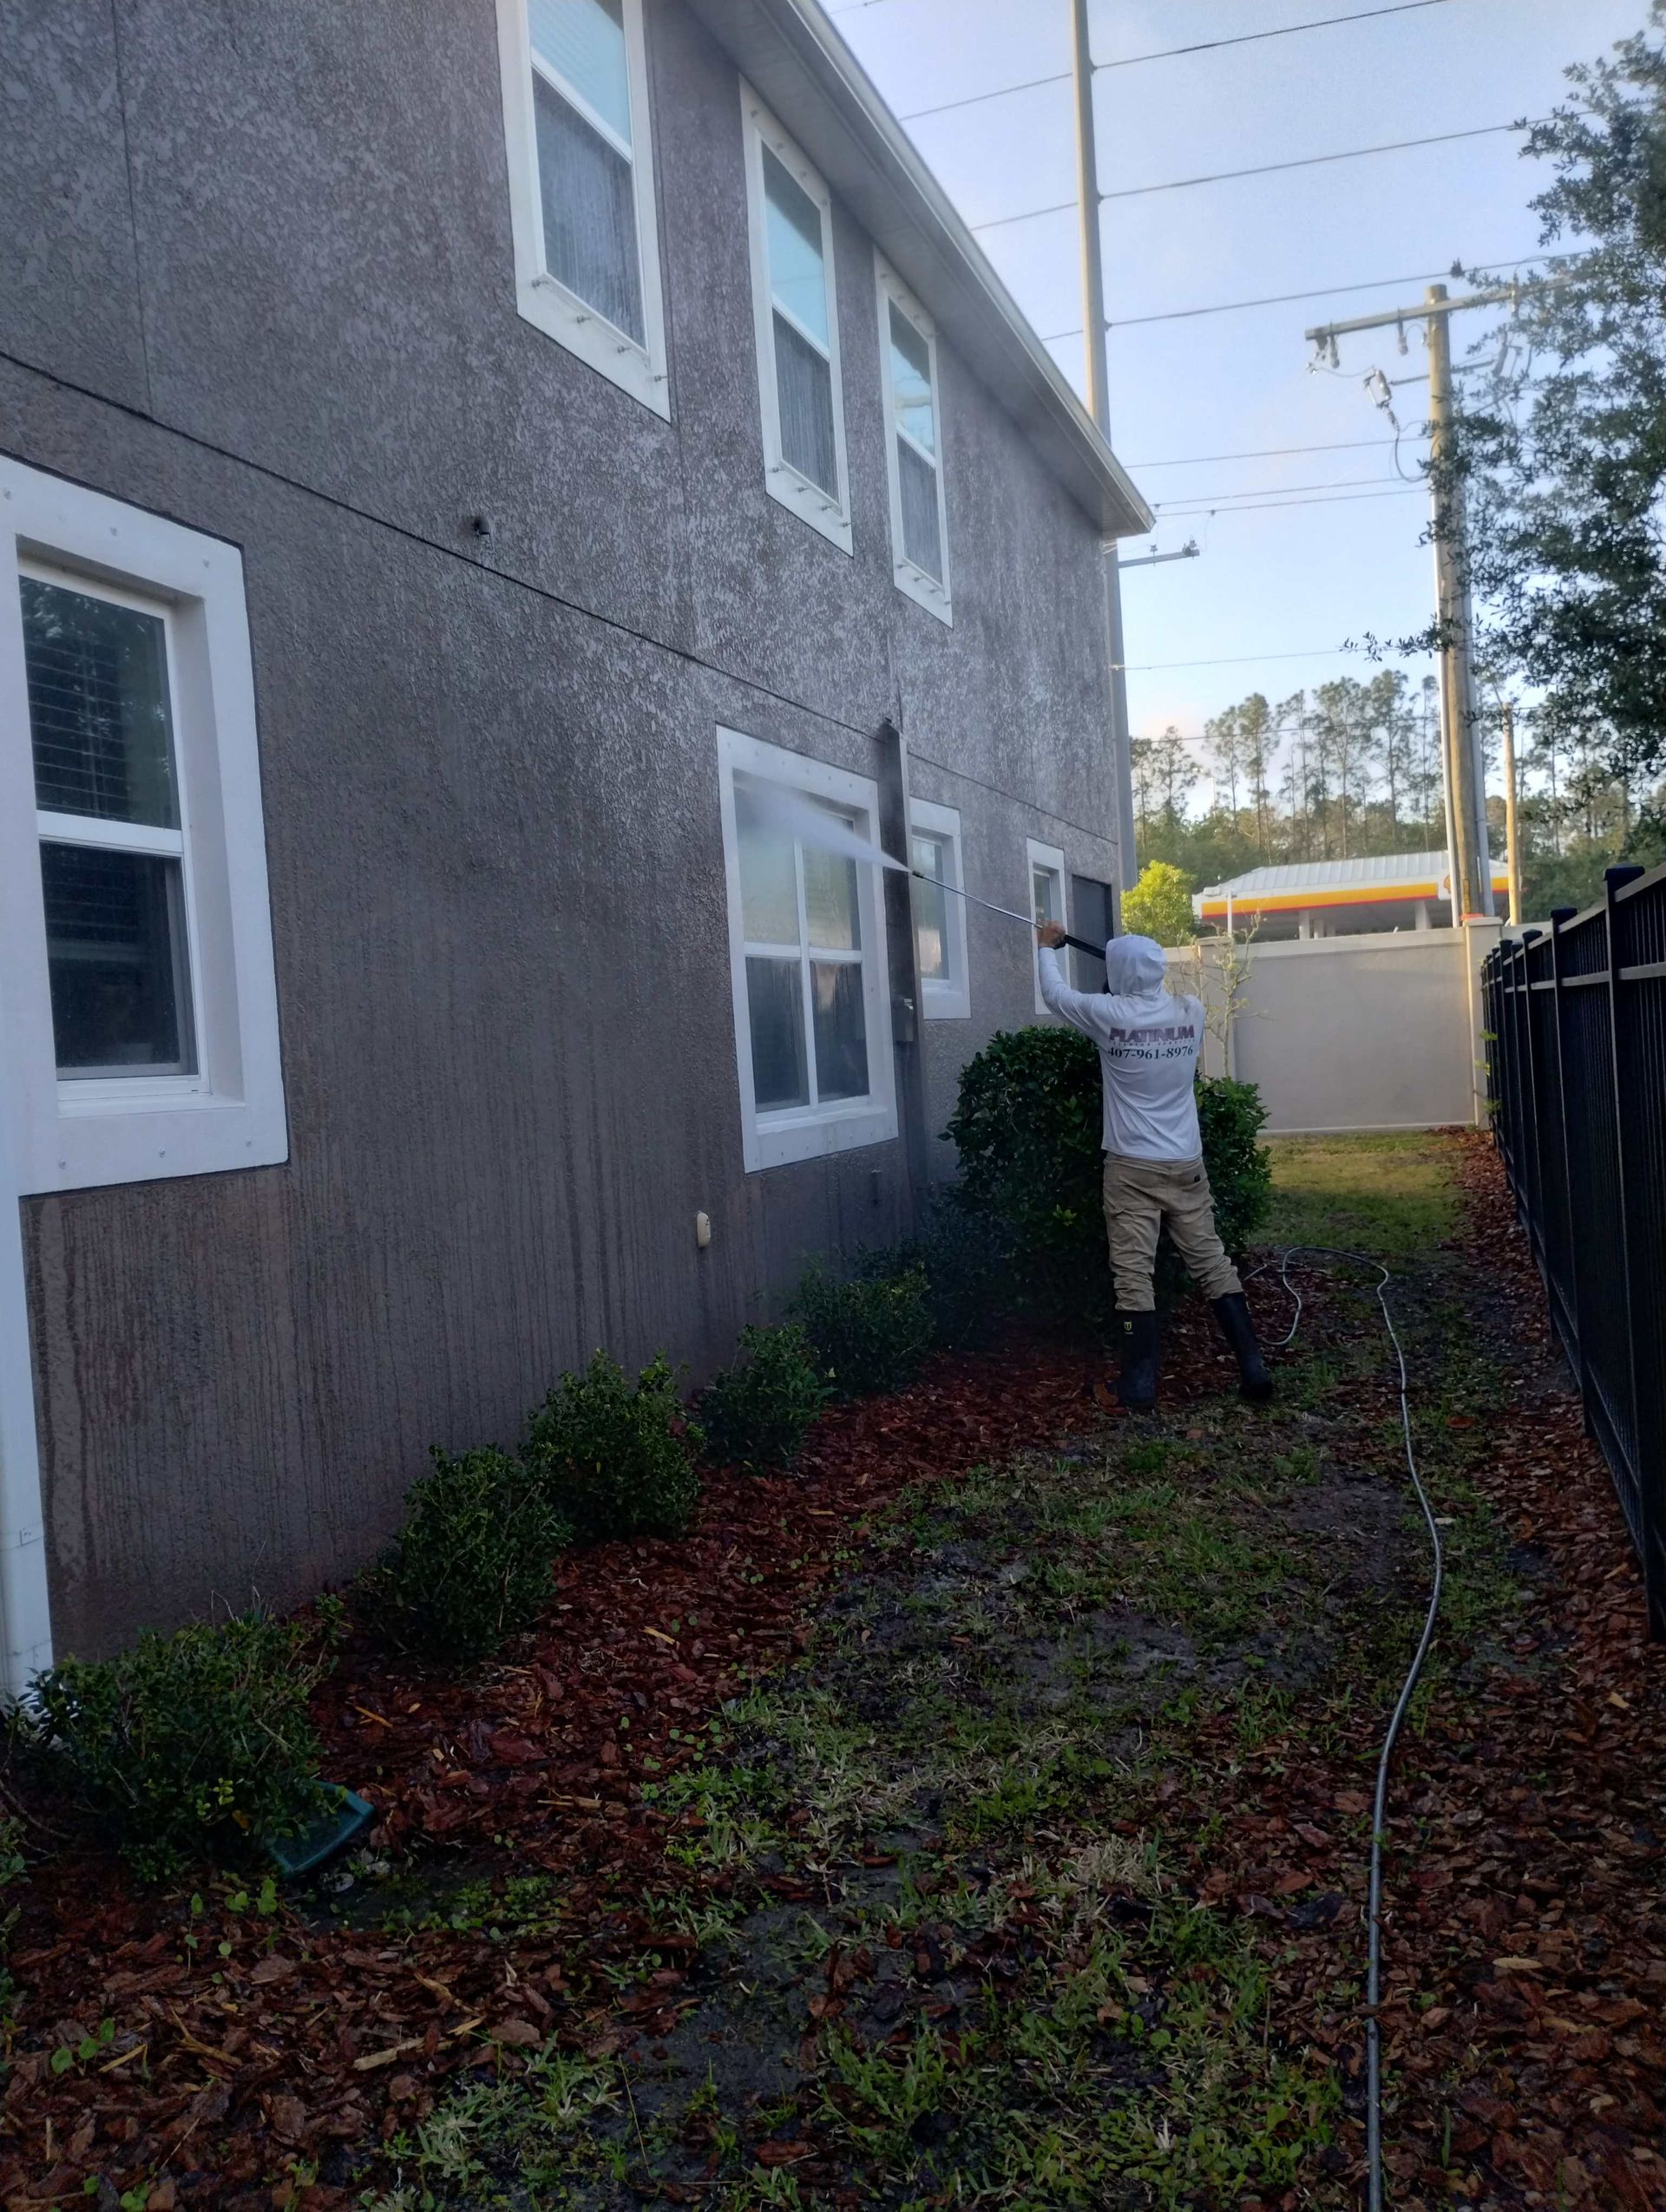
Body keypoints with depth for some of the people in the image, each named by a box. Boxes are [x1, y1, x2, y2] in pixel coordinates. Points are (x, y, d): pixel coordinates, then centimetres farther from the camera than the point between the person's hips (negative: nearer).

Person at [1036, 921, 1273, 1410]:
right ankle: (1253, 1367, 8)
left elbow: (1056, 994, 9)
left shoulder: (1109, 1015, -10)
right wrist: (1139, 967, 36)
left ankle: (1141, 1381, 1)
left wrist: (1047, 948, 27)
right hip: (1186, 1165, 4)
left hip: (1132, 1167, -4)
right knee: (1212, 1262, 9)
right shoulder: (1191, 1012, 0)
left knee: (1133, 1273, 0)